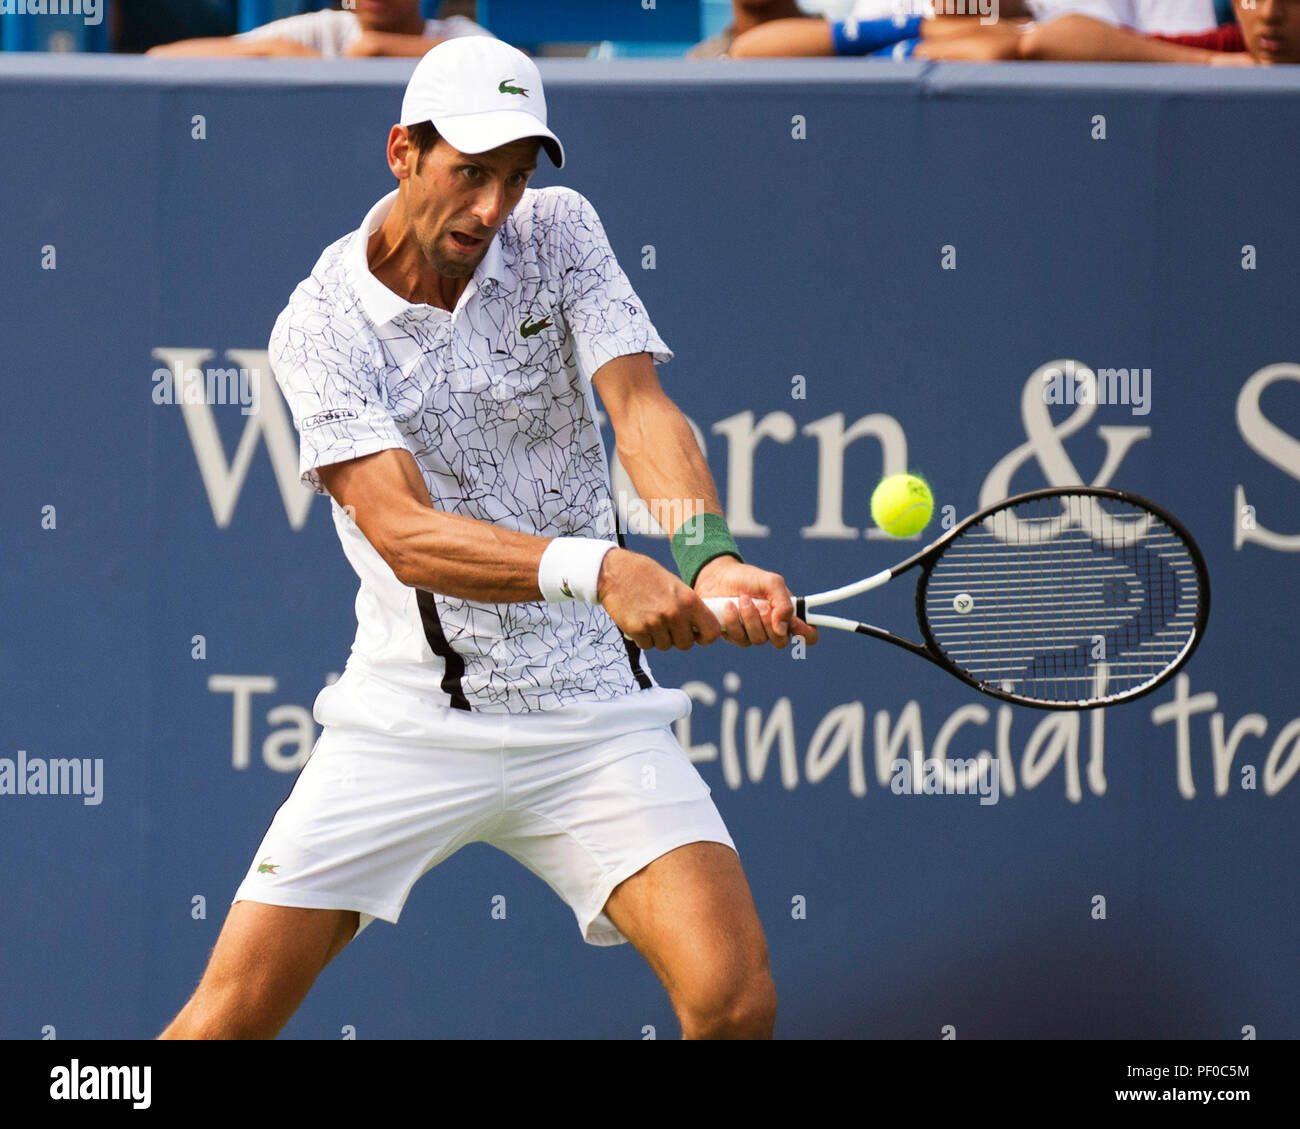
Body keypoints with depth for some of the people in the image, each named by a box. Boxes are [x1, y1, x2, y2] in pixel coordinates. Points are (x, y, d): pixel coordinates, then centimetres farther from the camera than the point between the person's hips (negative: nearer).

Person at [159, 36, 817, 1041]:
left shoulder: (559, 234, -1)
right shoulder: (322, 326, -9)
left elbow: (640, 405, -15)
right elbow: (404, 535, -22)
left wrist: (709, 559, -36)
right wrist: (596, 568, -39)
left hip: (587, 710, 1)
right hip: (407, 721, -1)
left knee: (736, 1000, -16)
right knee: (230, 1014, -7)